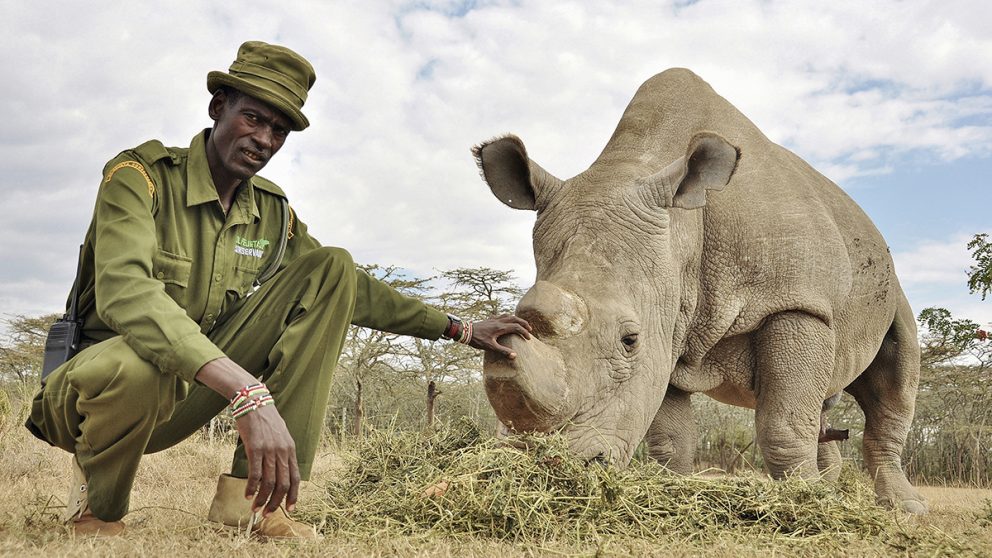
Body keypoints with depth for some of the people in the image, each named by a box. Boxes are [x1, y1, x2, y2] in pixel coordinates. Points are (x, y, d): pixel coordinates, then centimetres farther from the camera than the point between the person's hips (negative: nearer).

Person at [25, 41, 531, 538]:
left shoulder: (272, 213, 4)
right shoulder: (142, 174, -16)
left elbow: (353, 290, 15)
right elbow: (124, 291, -35)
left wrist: (461, 329, 10)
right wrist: (247, 392, -47)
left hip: (190, 396, 6)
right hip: (101, 385, -6)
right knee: (134, 364, -44)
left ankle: (250, 497, -15)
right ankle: (96, 507, -6)